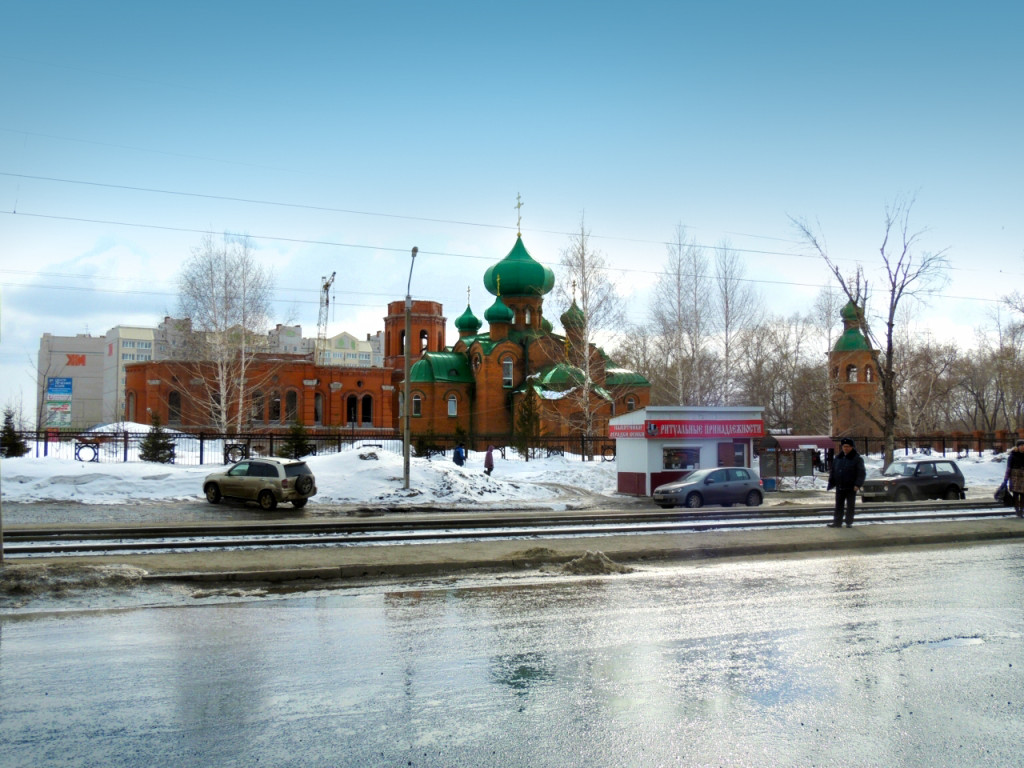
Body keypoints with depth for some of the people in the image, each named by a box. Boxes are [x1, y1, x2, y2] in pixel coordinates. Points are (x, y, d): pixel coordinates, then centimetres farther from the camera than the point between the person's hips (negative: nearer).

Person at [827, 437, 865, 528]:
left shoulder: (857, 459, -5)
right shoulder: (837, 458, 9)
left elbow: (861, 473, -9)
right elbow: (833, 472, 14)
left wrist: (857, 484, -18)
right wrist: (831, 483, 7)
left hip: (851, 487, -4)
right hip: (839, 487, 4)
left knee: (850, 506, 5)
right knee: (839, 506, 7)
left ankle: (849, 522, 14)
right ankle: (837, 522, 12)